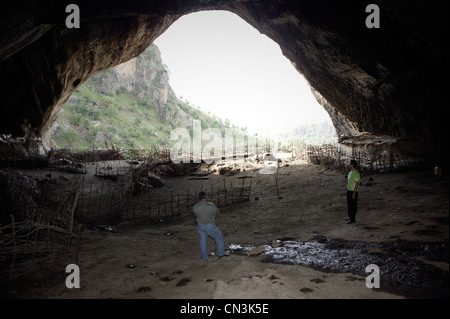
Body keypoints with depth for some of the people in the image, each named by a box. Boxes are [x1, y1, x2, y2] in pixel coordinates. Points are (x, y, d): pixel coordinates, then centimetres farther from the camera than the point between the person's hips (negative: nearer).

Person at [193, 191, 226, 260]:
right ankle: (221, 254, 22)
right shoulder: (211, 206, -18)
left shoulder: (195, 206, -11)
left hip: (200, 226, 3)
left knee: (203, 241, 18)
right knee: (219, 237, 18)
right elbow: (217, 215, 0)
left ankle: (204, 257, 28)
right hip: (210, 226, -3)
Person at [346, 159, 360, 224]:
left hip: (353, 191, -10)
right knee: (349, 205, 17)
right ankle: (350, 217, 28)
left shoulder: (356, 173, -20)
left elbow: (357, 184, -21)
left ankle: (353, 219, 8)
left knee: (353, 205, 0)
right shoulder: (351, 172, 10)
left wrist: (354, 194, -21)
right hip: (349, 190, 10)